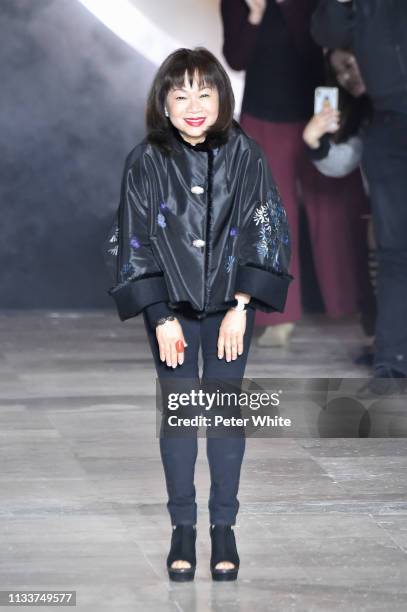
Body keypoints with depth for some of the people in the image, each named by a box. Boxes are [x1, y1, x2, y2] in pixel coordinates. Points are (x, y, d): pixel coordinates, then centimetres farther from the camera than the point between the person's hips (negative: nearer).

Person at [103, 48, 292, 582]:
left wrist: (240, 307, -11)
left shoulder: (244, 155, -9)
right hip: (170, 307, 0)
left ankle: (224, 526, 15)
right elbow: (134, 242, -7)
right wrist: (162, 319, -10)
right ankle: (183, 526, 14)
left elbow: (264, 232, -5)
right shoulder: (146, 161, -10)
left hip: (230, 303, 0)